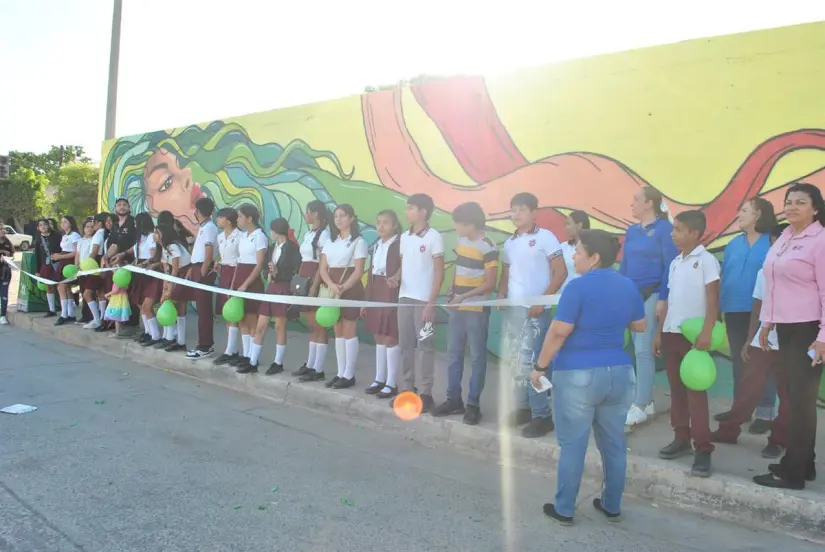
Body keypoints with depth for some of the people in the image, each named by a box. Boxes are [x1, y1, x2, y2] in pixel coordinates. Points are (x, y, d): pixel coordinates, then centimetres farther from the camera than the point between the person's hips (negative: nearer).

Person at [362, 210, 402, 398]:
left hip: (391, 294, -8)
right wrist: (367, 300, 14)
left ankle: (391, 383, 6)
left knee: (390, 338, -3)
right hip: (376, 293, 8)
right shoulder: (376, 246, 14)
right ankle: (379, 379, 23)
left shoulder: (399, 244, -8)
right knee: (378, 337, 13)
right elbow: (371, 274, 15)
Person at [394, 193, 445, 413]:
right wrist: (396, 277, -4)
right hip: (404, 298, 6)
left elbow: (439, 272, -9)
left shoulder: (434, 237, -7)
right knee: (405, 346, 9)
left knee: (425, 346, 0)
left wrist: (431, 303, -14)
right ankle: (407, 389, 19)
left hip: (424, 300, -6)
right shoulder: (404, 237, 12)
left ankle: (425, 393, 6)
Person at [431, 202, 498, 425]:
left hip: (477, 310, -7)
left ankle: (473, 404, 10)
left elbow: (489, 284, -15)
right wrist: (452, 289, 6)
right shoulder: (461, 241, 9)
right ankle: (453, 399, 21)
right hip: (457, 308, 7)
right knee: (454, 354, 11)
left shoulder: (488, 248, -14)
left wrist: (464, 296, -18)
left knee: (477, 357, 3)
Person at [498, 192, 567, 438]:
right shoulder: (509, 243, 14)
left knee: (529, 362, -8)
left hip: (534, 310, -7)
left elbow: (561, 273, -7)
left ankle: (542, 415, 4)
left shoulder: (545, 237, -5)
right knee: (513, 360, 9)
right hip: (512, 309, 7)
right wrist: (501, 295, 2)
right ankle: (523, 407, 23)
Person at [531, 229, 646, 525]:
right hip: (619, 372, 6)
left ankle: (564, 509, 15)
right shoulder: (629, 286, 5)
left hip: (578, 374, -6)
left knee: (573, 445, 4)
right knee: (614, 444, 15)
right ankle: (612, 506, 28)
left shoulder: (578, 286, -15)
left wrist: (540, 366, -7)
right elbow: (640, 325, 17)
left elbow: (559, 332, -16)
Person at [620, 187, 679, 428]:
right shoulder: (631, 232, 12)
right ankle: (648, 401, 19)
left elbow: (670, 266, -10)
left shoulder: (664, 229, -6)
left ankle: (639, 406, -2)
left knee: (644, 349, -8)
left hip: (653, 294, -7)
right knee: (638, 349, 9)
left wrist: (663, 299, -15)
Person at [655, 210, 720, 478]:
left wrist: (706, 332, -20)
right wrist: (659, 332, 15)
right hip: (671, 333, 7)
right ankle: (681, 438, 20)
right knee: (676, 388, 10)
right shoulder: (675, 263, 14)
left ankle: (703, 449, -1)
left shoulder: (706, 260, -6)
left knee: (696, 390, -6)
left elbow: (713, 299, -11)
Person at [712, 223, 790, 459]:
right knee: (747, 387, 7)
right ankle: (728, 430, 16)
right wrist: (749, 340, 12)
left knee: (787, 395, 7)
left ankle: (779, 439, 19)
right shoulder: (764, 272, 9)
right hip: (761, 342, 4)